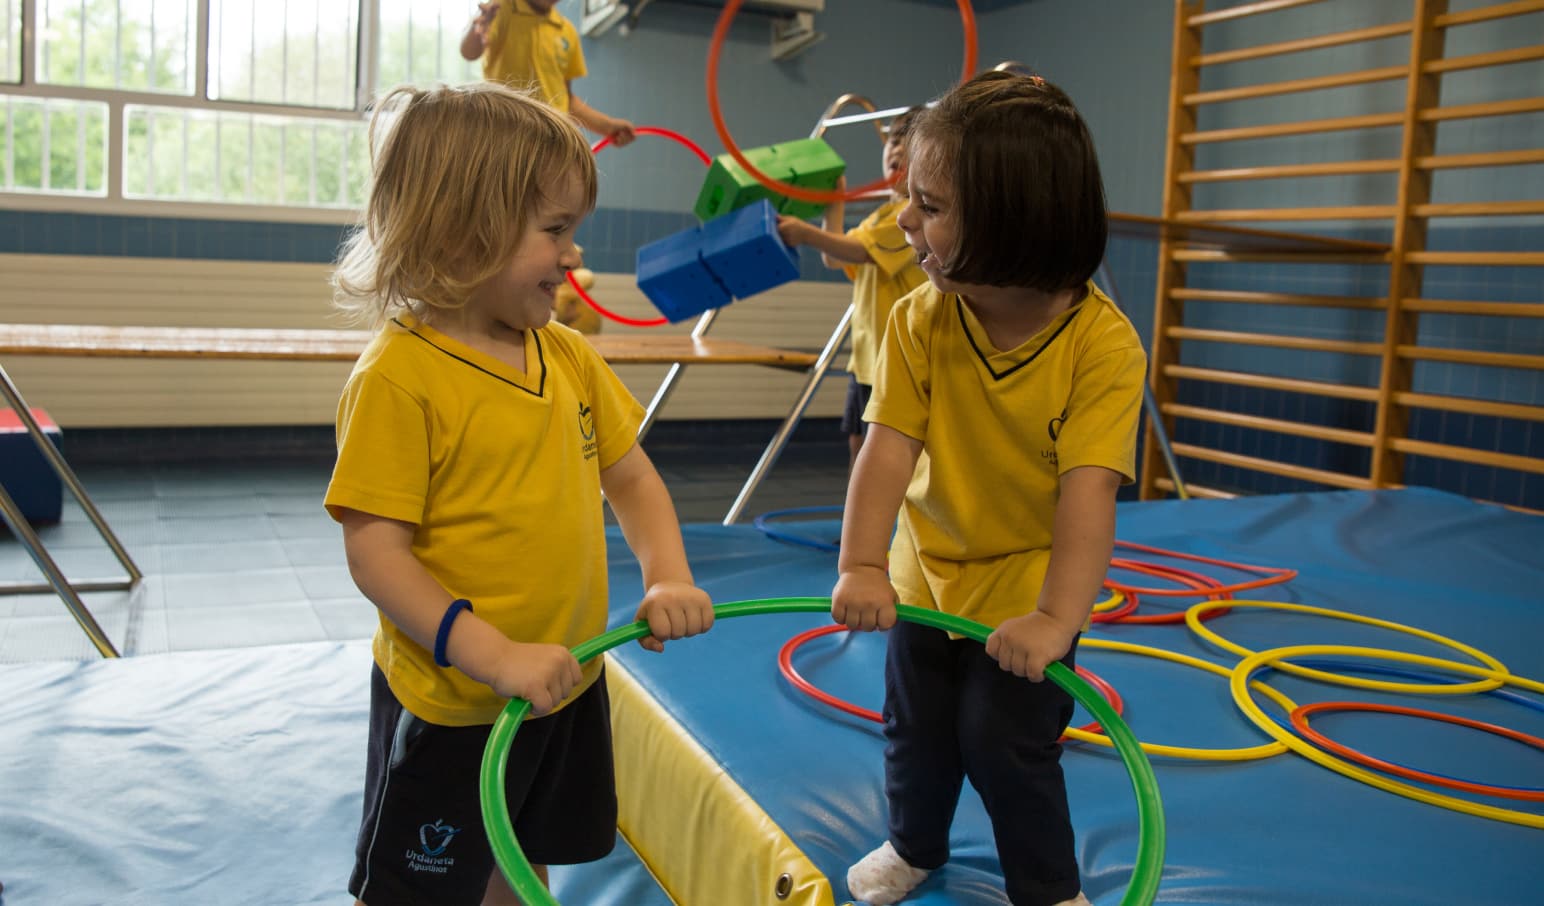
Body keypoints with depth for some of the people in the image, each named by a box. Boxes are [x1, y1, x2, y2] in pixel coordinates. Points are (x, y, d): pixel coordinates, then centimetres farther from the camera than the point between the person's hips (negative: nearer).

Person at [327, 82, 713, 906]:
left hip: (568, 688, 6)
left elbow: (631, 476, 10)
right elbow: (376, 553, -21)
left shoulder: (569, 357, 2)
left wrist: (668, 578, -7)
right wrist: (497, 657, -29)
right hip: (448, 707, -6)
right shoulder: (397, 376, -20)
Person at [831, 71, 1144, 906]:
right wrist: (862, 565, -34)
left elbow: (1089, 488, -30)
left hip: (1028, 590, -4)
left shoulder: (1103, 343, -24)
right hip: (926, 571, 4)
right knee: (915, 731, 18)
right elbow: (889, 448, -22)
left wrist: (1057, 616, -39)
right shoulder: (920, 320, -15)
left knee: (1007, 745, 1)